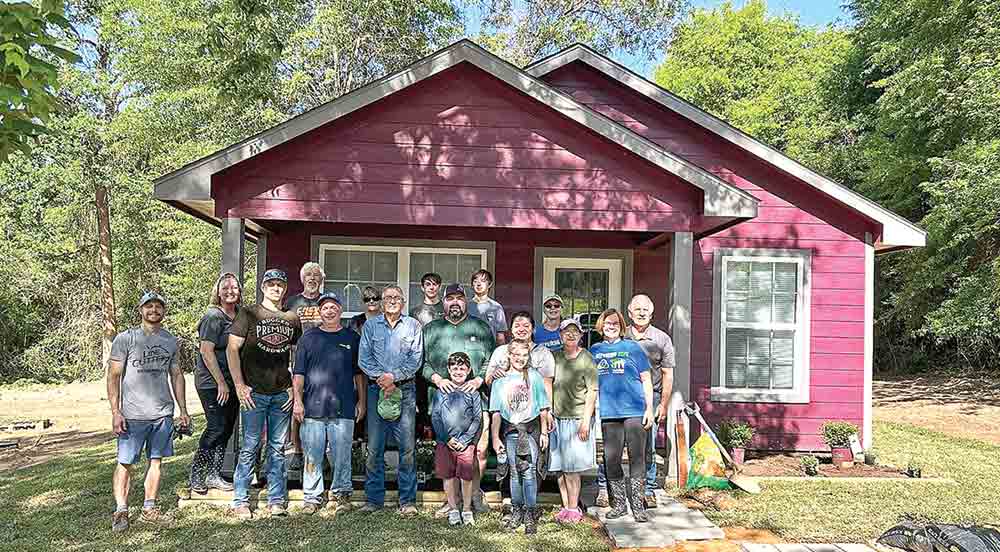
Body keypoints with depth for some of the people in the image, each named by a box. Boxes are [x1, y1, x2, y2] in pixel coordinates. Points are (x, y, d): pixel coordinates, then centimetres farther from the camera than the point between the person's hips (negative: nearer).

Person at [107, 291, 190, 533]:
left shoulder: (170, 341, 12)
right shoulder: (125, 338, -1)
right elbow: (113, 376, -2)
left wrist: (183, 410, 13)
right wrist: (115, 411, -9)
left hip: (163, 413, 4)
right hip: (133, 414, -4)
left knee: (156, 460, 7)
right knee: (125, 462, -1)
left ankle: (149, 506, 16)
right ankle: (121, 510, 6)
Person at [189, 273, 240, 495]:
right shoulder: (213, 316, -11)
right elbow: (206, 351, -15)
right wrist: (221, 382, -15)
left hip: (232, 383, 7)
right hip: (212, 383, -7)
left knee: (227, 429, 9)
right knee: (217, 428, -7)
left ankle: (214, 475, 20)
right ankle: (196, 475, 8)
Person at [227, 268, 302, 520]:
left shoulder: (293, 319, 11)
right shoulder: (249, 314, 1)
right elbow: (232, 349, -2)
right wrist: (239, 385, -8)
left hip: (282, 393, 3)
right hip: (254, 392, -3)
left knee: (278, 449, 9)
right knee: (250, 447, 1)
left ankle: (276, 500, 17)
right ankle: (240, 501, 11)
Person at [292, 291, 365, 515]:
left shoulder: (352, 338, 10)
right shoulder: (308, 337, 9)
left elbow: (359, 373, 12)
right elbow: (298, 373, 8)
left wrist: (361, 401, 7)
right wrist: (297, 401, 1)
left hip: (344, 408, 0)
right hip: (312, 407, 0)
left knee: (341, 455, 2)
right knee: (312, 455, 3)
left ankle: (342, 493, 17)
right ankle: (312, 496, 15)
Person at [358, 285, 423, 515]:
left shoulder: (413, 325, 9)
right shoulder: (370, 326, 12)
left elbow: (416, 358, 0)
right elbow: (364, 358, 3)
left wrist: (394, 377, -12)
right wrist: (381, 378, -11)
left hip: (405, 390, -1)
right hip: (376, 389, 1)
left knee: (407, 446, -2)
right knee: (374, 447, 2)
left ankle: (408, 500, 6)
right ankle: (373, 499, 12)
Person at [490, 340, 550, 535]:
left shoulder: (534, 376, 3)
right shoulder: (500, 381, 5)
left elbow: (543, 407, 5)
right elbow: (496, 413, 5)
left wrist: (544, 432, 2)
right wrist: (495, 437, 2)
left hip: (531, 429, -1)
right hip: (510, 431, 2)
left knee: (529, 473, -7)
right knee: (514, 473, 8)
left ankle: (530, 515, -1)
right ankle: (516, 511, 20)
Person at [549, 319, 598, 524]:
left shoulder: (586, 359, -5)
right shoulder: (554, 357, 9)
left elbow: (592, 392, -7)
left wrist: (586, 421, -13)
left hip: (577, 419, -5)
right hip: (557, 418, 5)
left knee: (571, 468, -2)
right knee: (561, 468, 8)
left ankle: (573, 509, 8)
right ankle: (566, 507, 18)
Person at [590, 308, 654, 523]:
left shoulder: (632, 348, 6)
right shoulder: (595, 351, 13)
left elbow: (646, 380, 6)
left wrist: (649, 409, -1)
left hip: (635, 410, -2)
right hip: (608, 413, 3)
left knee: (637, 458, -1)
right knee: (611, 459, 5)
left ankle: (638, 505, 8)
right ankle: (618, 504, 18)